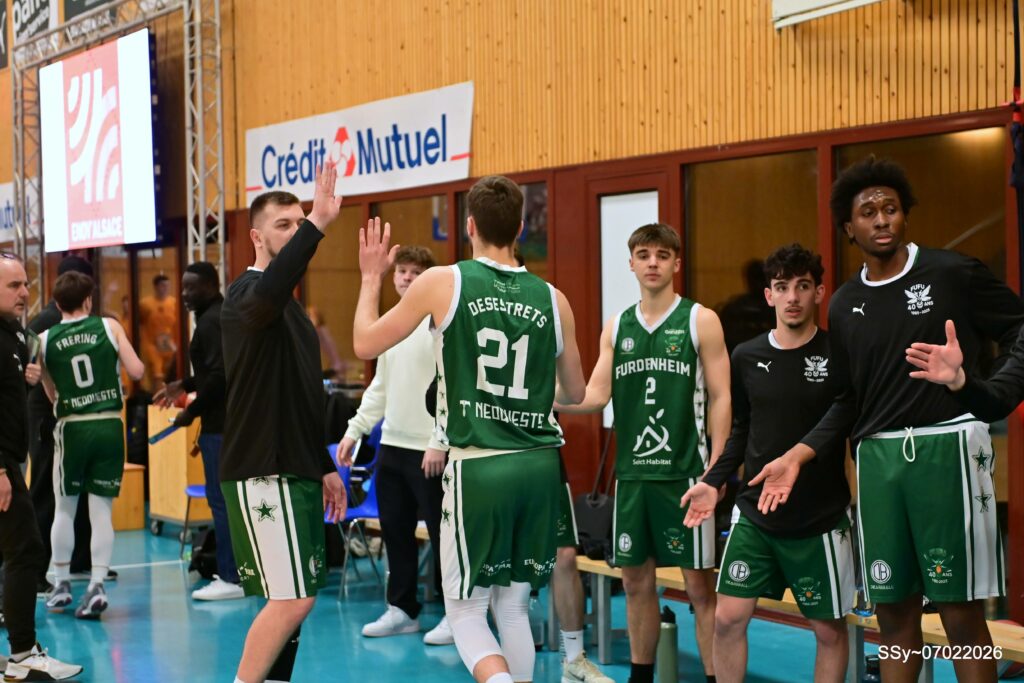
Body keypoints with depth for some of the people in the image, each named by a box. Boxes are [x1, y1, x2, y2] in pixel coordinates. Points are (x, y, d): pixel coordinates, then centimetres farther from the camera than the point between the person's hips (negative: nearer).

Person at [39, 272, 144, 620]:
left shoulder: (45, 340, 2)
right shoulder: (109, 326, -2)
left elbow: (52, 394, 7)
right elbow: (136, 371, -3)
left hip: (71, 427, 0)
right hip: (109, 425, 0)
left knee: (65, 509, 14)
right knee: (101, 511, 4)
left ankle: (61, 584, 21)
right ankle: (97, 585, -4)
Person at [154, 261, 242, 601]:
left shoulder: (211, 321, -14)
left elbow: (219, 375, -22)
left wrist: (191, 411, -13)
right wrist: (184, 385, 22)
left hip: (221, 423, -10)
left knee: (221, 499, -7)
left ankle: (231, 578, -6)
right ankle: (238, 569, 22)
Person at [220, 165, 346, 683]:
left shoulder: (289, 307, 19)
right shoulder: (247, 293, -11)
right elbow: (267, 294, -39)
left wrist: (324, 466, 26)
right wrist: (317, 225, -46)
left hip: (296, 470, 10)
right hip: (263, 473, -10)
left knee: (295, 597, 11)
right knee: (291, 598, -14)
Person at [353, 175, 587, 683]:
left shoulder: (443, 283, -4)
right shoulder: (552, 299, 5)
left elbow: (365, 344, 5)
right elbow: (575, 393, 16)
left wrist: (371, 278, 19)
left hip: (478, 466, -3)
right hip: (538, 465, 4)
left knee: (466, 610, 5)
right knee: (514, 606, 18)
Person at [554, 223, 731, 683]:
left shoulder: (700, 321, -1)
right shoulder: (616, 328, 11)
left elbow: (720, 399, -3)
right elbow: (595, 395, 6)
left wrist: (715, 468, -11)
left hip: (684, 473, -4)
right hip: (632, 473, 5)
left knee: (699, 584, -2)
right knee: (636, 580, 11)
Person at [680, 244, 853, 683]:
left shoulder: (838, 356, -7)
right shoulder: (747, 358, 3)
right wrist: (713, 482, 4)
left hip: (821, 520, -3)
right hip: (754, 517, 3)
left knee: (829, 630, 7)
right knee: (728, 618, 1)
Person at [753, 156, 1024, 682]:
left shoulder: (952, 274, 0)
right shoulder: (844, 306, 14)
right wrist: (797, 455, 7)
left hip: (947, 446, -4)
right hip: (878, 457, 4)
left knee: (961, 613, -5)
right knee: (894, 613, 7)